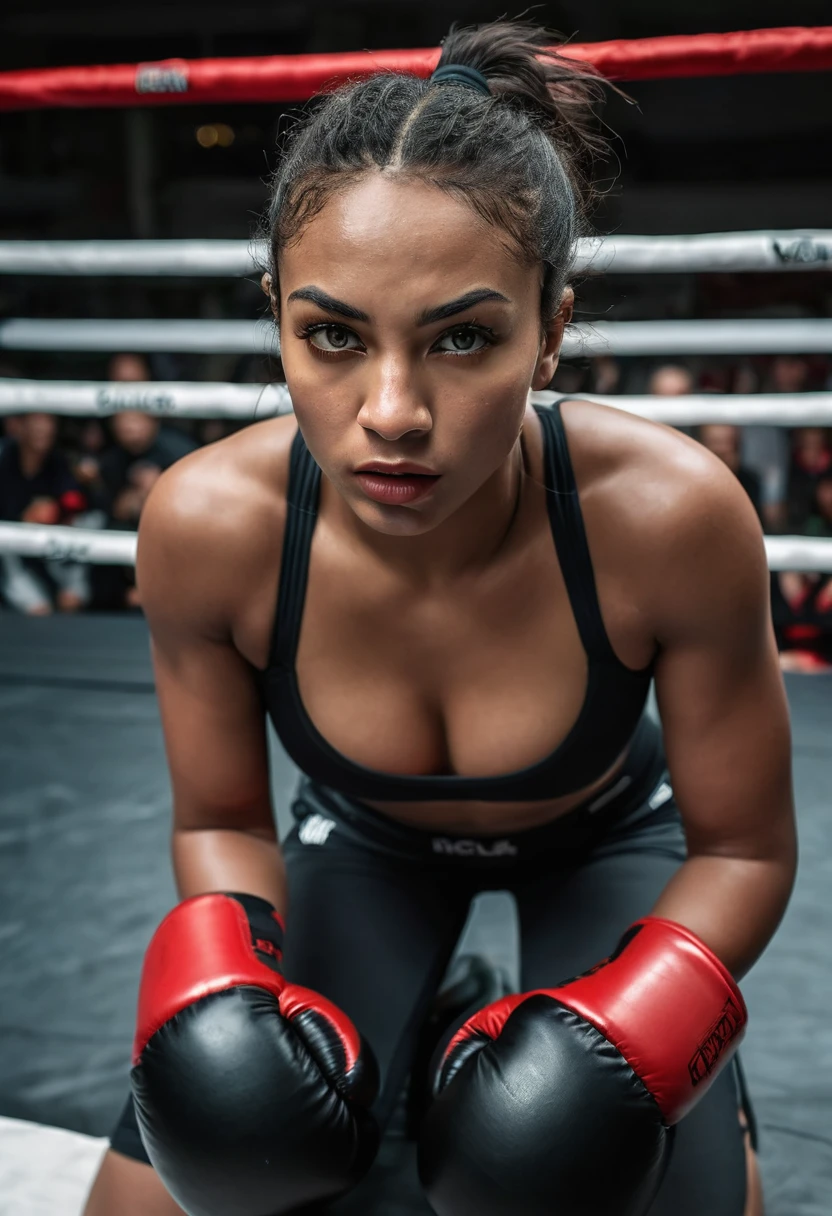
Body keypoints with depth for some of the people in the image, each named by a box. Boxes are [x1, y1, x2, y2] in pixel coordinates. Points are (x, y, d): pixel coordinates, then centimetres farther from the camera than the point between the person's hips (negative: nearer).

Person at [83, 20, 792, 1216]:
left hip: (607, 839, 0)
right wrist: (227, 980, -30)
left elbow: (743, 845, -19)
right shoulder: (208, 524, -31)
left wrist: (626, 1032, -34)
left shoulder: (672, 517, -36)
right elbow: (220, 818, -11)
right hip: (366, 841, 1)